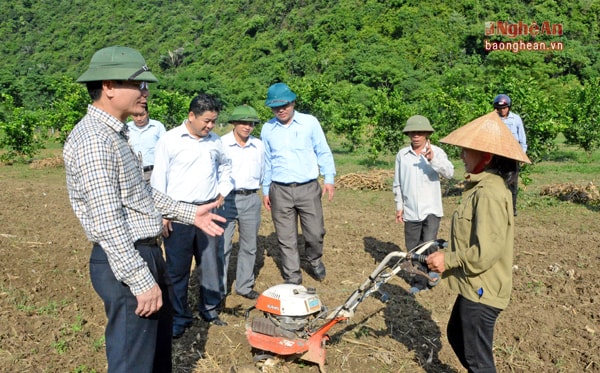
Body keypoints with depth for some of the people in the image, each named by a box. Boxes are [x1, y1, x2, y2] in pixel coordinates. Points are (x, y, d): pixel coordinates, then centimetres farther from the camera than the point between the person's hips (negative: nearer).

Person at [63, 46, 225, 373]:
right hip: (124, 264, -10)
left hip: (145, 253, 10)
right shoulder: (93, 140, -21)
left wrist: (188, 213, 16)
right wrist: (140, 280, -23)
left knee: (159, 343, 26)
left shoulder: (115, 133, 13)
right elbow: (108, 222, -25)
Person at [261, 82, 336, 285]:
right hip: (280, 191, 1)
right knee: (286, 239, 5)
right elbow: (266, 162, 13)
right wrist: (265, 191, 14)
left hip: (308, 188, -1)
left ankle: (312, 260, 33)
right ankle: (292, 279, 20)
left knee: (315, 233, 1)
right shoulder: (267, 129, 6)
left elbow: (323, 152, 4)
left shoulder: (310, 122, 0)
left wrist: (329, 179, -5)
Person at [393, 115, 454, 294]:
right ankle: (419, 281, 30)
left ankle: (433, 269, 19)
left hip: (431, 209, -3)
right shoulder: (402, 155, 1)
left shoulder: (436, 152, -5)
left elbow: (449, 173, -20)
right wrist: (399, 206, 8)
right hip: (410, 211, 3)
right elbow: (397, 183, 8)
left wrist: (433, 159, -34)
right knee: (413, 249, 11)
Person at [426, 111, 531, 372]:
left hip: (482, 290, -10)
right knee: (456, 335, 27)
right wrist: (446, 253, 7)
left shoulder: (490, 193, -25)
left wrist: (448, 260, -16)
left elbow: (486, 252, -29)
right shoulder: (483, 187, 8)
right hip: (473, 286, 10)